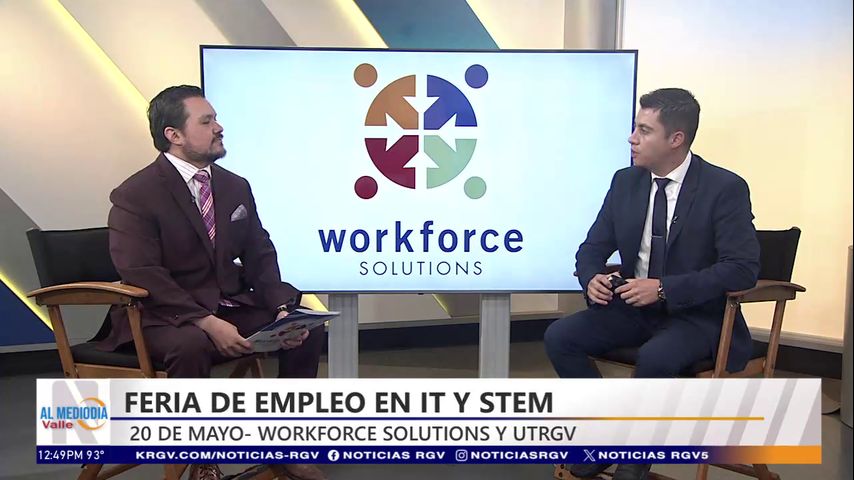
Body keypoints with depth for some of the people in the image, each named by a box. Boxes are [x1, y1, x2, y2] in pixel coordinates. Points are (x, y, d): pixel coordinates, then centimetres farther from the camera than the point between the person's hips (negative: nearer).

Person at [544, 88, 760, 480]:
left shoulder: (725, 188, -13)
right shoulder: (626, 181, 2)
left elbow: (742, 268, -19)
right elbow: (593, 248, 8)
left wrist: (664, 288, -27)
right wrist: (592, 278, -17)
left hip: (695, 315, -5)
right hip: (632, 306, 6)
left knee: (654, 357, -35)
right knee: (559, 337, -15)